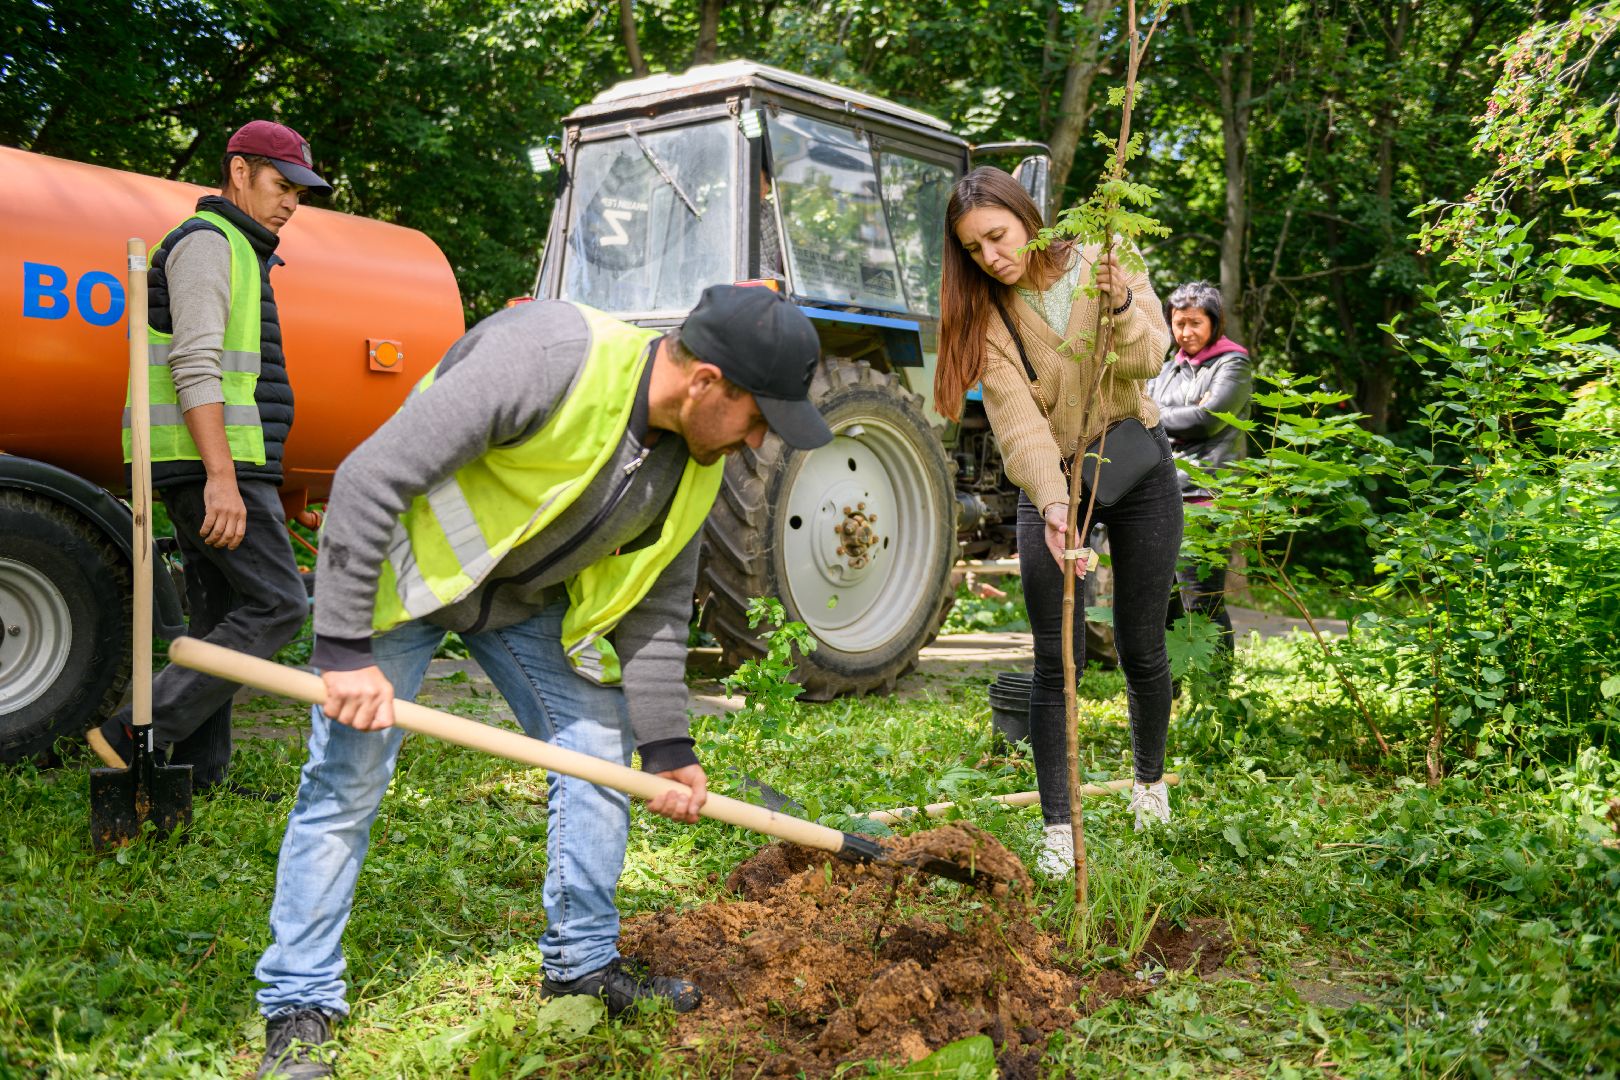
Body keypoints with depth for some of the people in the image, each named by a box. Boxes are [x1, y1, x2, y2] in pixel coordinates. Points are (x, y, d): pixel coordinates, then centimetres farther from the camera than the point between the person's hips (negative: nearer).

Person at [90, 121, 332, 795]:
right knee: (279, 604, -13)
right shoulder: (207, 241, -7)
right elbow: (195, 366, -19)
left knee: (224, 616, 9)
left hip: (222, 464, 10)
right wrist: (222, 479, -26)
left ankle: (199, 774, 11)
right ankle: (138, 733, -12)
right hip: (213, 461, -10)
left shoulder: (238, 251, 25)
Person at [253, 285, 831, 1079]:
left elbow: (655, 605, 1)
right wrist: (345, 649, -32)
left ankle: (582, 961, 23)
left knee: (600, 755, 4)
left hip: (529, 594, 7)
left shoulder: (696, 460, -11)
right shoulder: (547, 358, -35)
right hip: (403, 562, -6)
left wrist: (665, 745, -3)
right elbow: (369, 478, -33)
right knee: (346, 780, -6)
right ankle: (299, 1008, 9)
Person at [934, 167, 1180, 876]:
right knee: (1056, 659, -5)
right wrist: (1052, 501, -35)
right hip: (1051, 482, 0)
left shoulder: (1102, 265, -7)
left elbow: (1149, 357, -21)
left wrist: (1119, 304, -40)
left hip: (1137, 469, 0)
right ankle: (1056, 825, 6)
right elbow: (1019, 423, -20)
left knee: (1141, 649, 9)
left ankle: (1149, 779, 35)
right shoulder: (986, 315, -8)